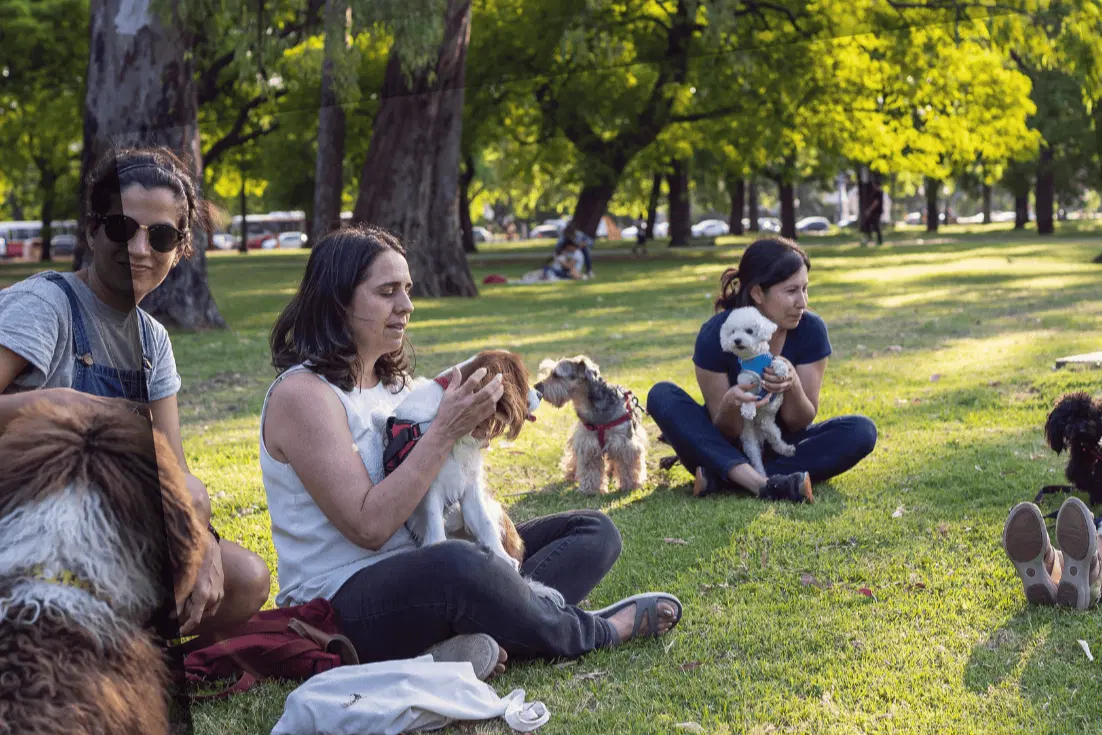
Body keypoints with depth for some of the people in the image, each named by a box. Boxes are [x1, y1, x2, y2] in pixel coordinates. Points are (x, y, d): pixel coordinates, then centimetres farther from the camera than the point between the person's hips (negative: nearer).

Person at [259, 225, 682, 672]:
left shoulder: (394, 380, 15)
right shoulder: (302, 394, -13)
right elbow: (369, 526, -21)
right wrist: (445, 431, -22)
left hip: (418, 575, 10)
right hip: (342, 602, -10)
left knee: (594, 531, 4)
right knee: (458, 566, -42)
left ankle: (473, 642, -26)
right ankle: (593, 632, -12)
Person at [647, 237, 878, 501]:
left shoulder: (810, 330, -14)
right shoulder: (716, 335, -19)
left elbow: (800, 423, -9)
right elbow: (725, 431, -14)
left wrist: (793, 386, -31)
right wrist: (731, 405, -38)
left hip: (782, 446, 2)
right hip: (725, 447, -2)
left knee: (861, 431, -24)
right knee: (662, 395, -25)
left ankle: (720, 477, -28)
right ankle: (761, 483, -39)